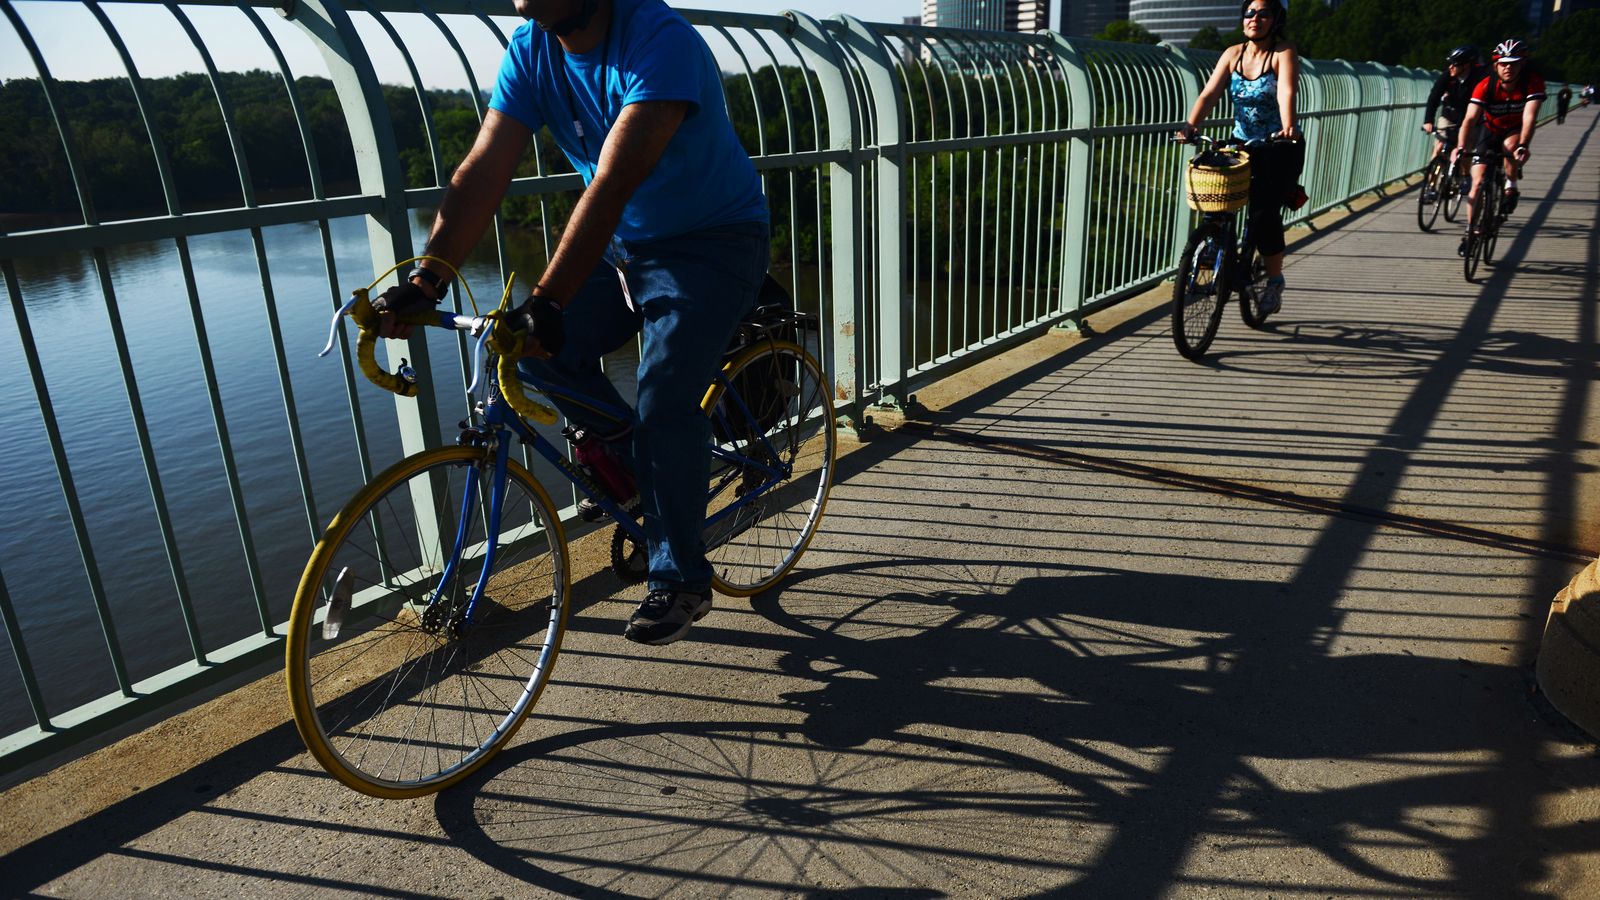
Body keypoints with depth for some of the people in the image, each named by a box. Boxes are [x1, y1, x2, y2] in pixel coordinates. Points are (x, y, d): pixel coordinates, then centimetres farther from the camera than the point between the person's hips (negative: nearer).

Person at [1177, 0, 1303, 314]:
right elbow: (1210, 93, -7)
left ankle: (1275, 281, 1)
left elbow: (1286, 91, -26)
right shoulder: (1233, 54, 4)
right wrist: (1191, 125, -25)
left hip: (1280, 149, -4)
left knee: (1264, 213, -17)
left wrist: (1288, 126, -45)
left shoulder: (1284, 53, -8)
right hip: (1243, 146, 4)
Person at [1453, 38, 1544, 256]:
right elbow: (1470, 119, -30)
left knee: (1510, 145, -38)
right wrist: (1460, 148, -47)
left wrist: (1523, 146, -52)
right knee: (1478, 182, -8)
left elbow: (1529, 116, -36)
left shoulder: (1533, 82, -24)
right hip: (1490, 131, 1)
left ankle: (1511, 188, -12)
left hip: (1516, 131, -1)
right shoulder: (1485, 86, -22)